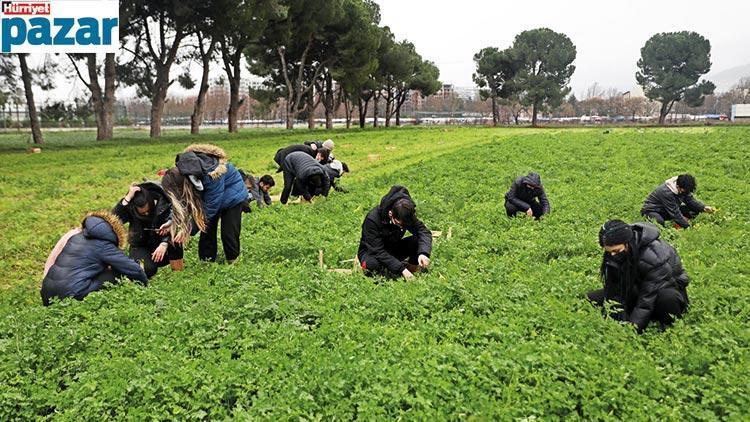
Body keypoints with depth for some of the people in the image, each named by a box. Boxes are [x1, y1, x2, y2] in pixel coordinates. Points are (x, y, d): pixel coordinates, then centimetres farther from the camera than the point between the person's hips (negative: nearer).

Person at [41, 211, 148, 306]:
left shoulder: (74, 235, 16)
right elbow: (132, 269, -1)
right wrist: (145, 283, 18)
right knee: (116, 274, 4)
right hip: (72, 297, -7)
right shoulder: (104, 246, -3)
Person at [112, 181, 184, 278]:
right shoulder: (130, 209, -15)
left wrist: (164, 244, -41)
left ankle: (178, 269, -19)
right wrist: (127, 198, -38)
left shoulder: (164, 205, -18)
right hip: (141, 246, -1)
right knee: (147, 270, -32)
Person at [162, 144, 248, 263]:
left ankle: (232, 263, 14)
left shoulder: (212, 174, -42)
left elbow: (210, 208, -34)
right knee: (206, 230, 0)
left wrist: (189, 229, -32)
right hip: (209, 196, 6)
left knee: (228, 233, -5)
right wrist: (173, 222, -28)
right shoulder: (181, 170, -23)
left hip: (232, 195, -6)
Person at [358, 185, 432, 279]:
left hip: (393, 249, 4)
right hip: (372, 253, -4)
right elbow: (377, 251, -32)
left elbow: (423, 231, -19)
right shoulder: (372, 220, -31)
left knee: (418, 240, -23)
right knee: (373, 264, -41)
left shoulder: (405, 215, -17)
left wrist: (423, 253, -39)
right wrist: (401, 269, -39)